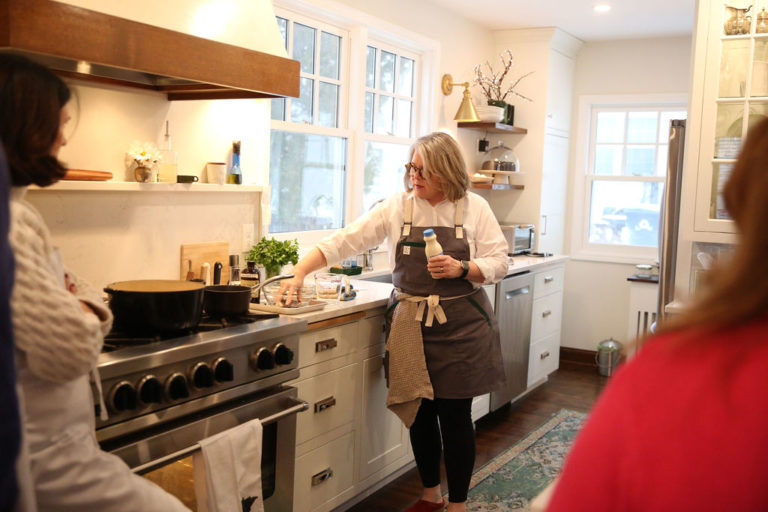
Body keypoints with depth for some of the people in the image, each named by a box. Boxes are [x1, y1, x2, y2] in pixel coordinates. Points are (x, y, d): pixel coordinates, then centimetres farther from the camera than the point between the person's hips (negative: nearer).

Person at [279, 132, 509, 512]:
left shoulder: (474, 209, -3)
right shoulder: (396, 208, 0)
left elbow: (498, 263, -1)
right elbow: (346, 241, -5)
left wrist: (462, 269, -19)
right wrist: (299, 273, -15)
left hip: (460, 327, -2)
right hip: (410, 327, 2)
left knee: (455, 417, 2)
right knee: (419, 413, 11)